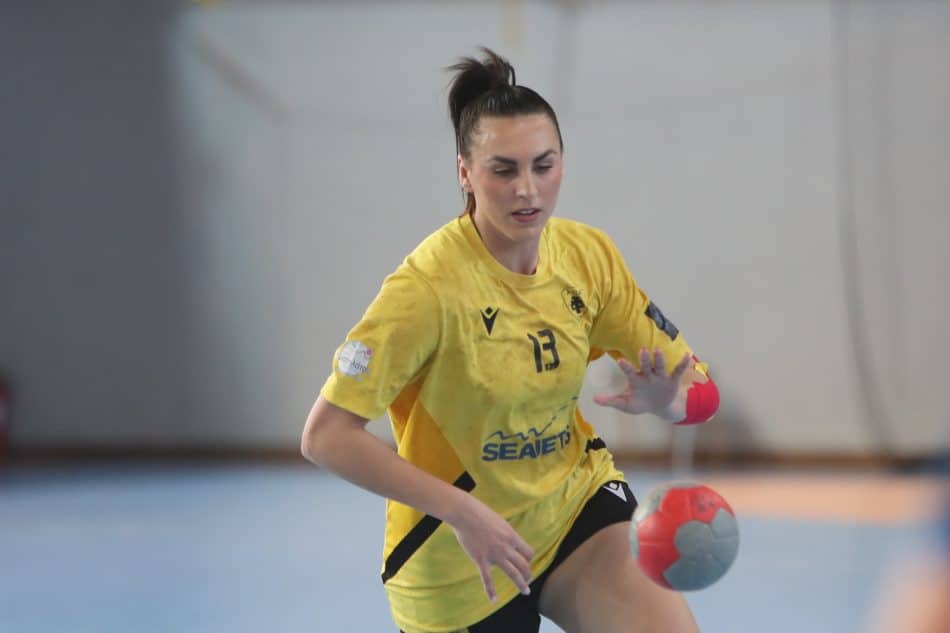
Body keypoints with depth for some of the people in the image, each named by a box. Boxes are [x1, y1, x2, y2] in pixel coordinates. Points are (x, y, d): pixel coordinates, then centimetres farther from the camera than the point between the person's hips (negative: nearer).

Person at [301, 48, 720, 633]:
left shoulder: (589, 255, -7)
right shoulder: (430, 285, -23)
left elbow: (698, 391, -3)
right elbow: (326, 436, -24)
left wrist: (667, 399, -27)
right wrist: (460, 509, -31)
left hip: (574, 507, 4)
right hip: (459, 562, -4)